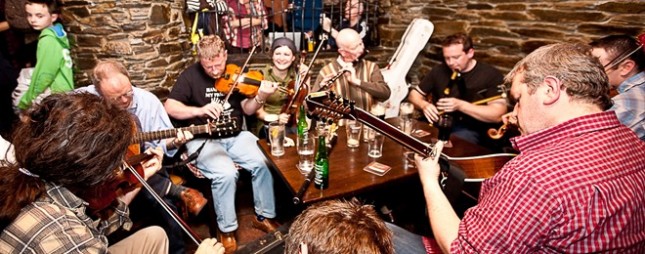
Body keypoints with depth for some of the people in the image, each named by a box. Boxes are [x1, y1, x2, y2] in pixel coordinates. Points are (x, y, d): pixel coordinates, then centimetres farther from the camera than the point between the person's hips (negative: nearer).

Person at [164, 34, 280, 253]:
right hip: (203, 140, -3)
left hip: (235, 135, 3)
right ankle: (227, 229, -7)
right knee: (226, 173, -29)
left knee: (262, 163, -21)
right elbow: (170, 107, -11)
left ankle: (264, 216, 2)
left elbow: (247, 110, 3)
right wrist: (200, 110, -27)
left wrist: (261, 97, -19)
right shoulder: (190, 76, -4)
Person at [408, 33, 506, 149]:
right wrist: (424, 105, -10)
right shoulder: (440, 70, 8)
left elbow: (497, 115, -14)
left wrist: (460, 105, -24)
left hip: (471, 130, -4)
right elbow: (414, 94, 14)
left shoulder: (490, 74, -5)